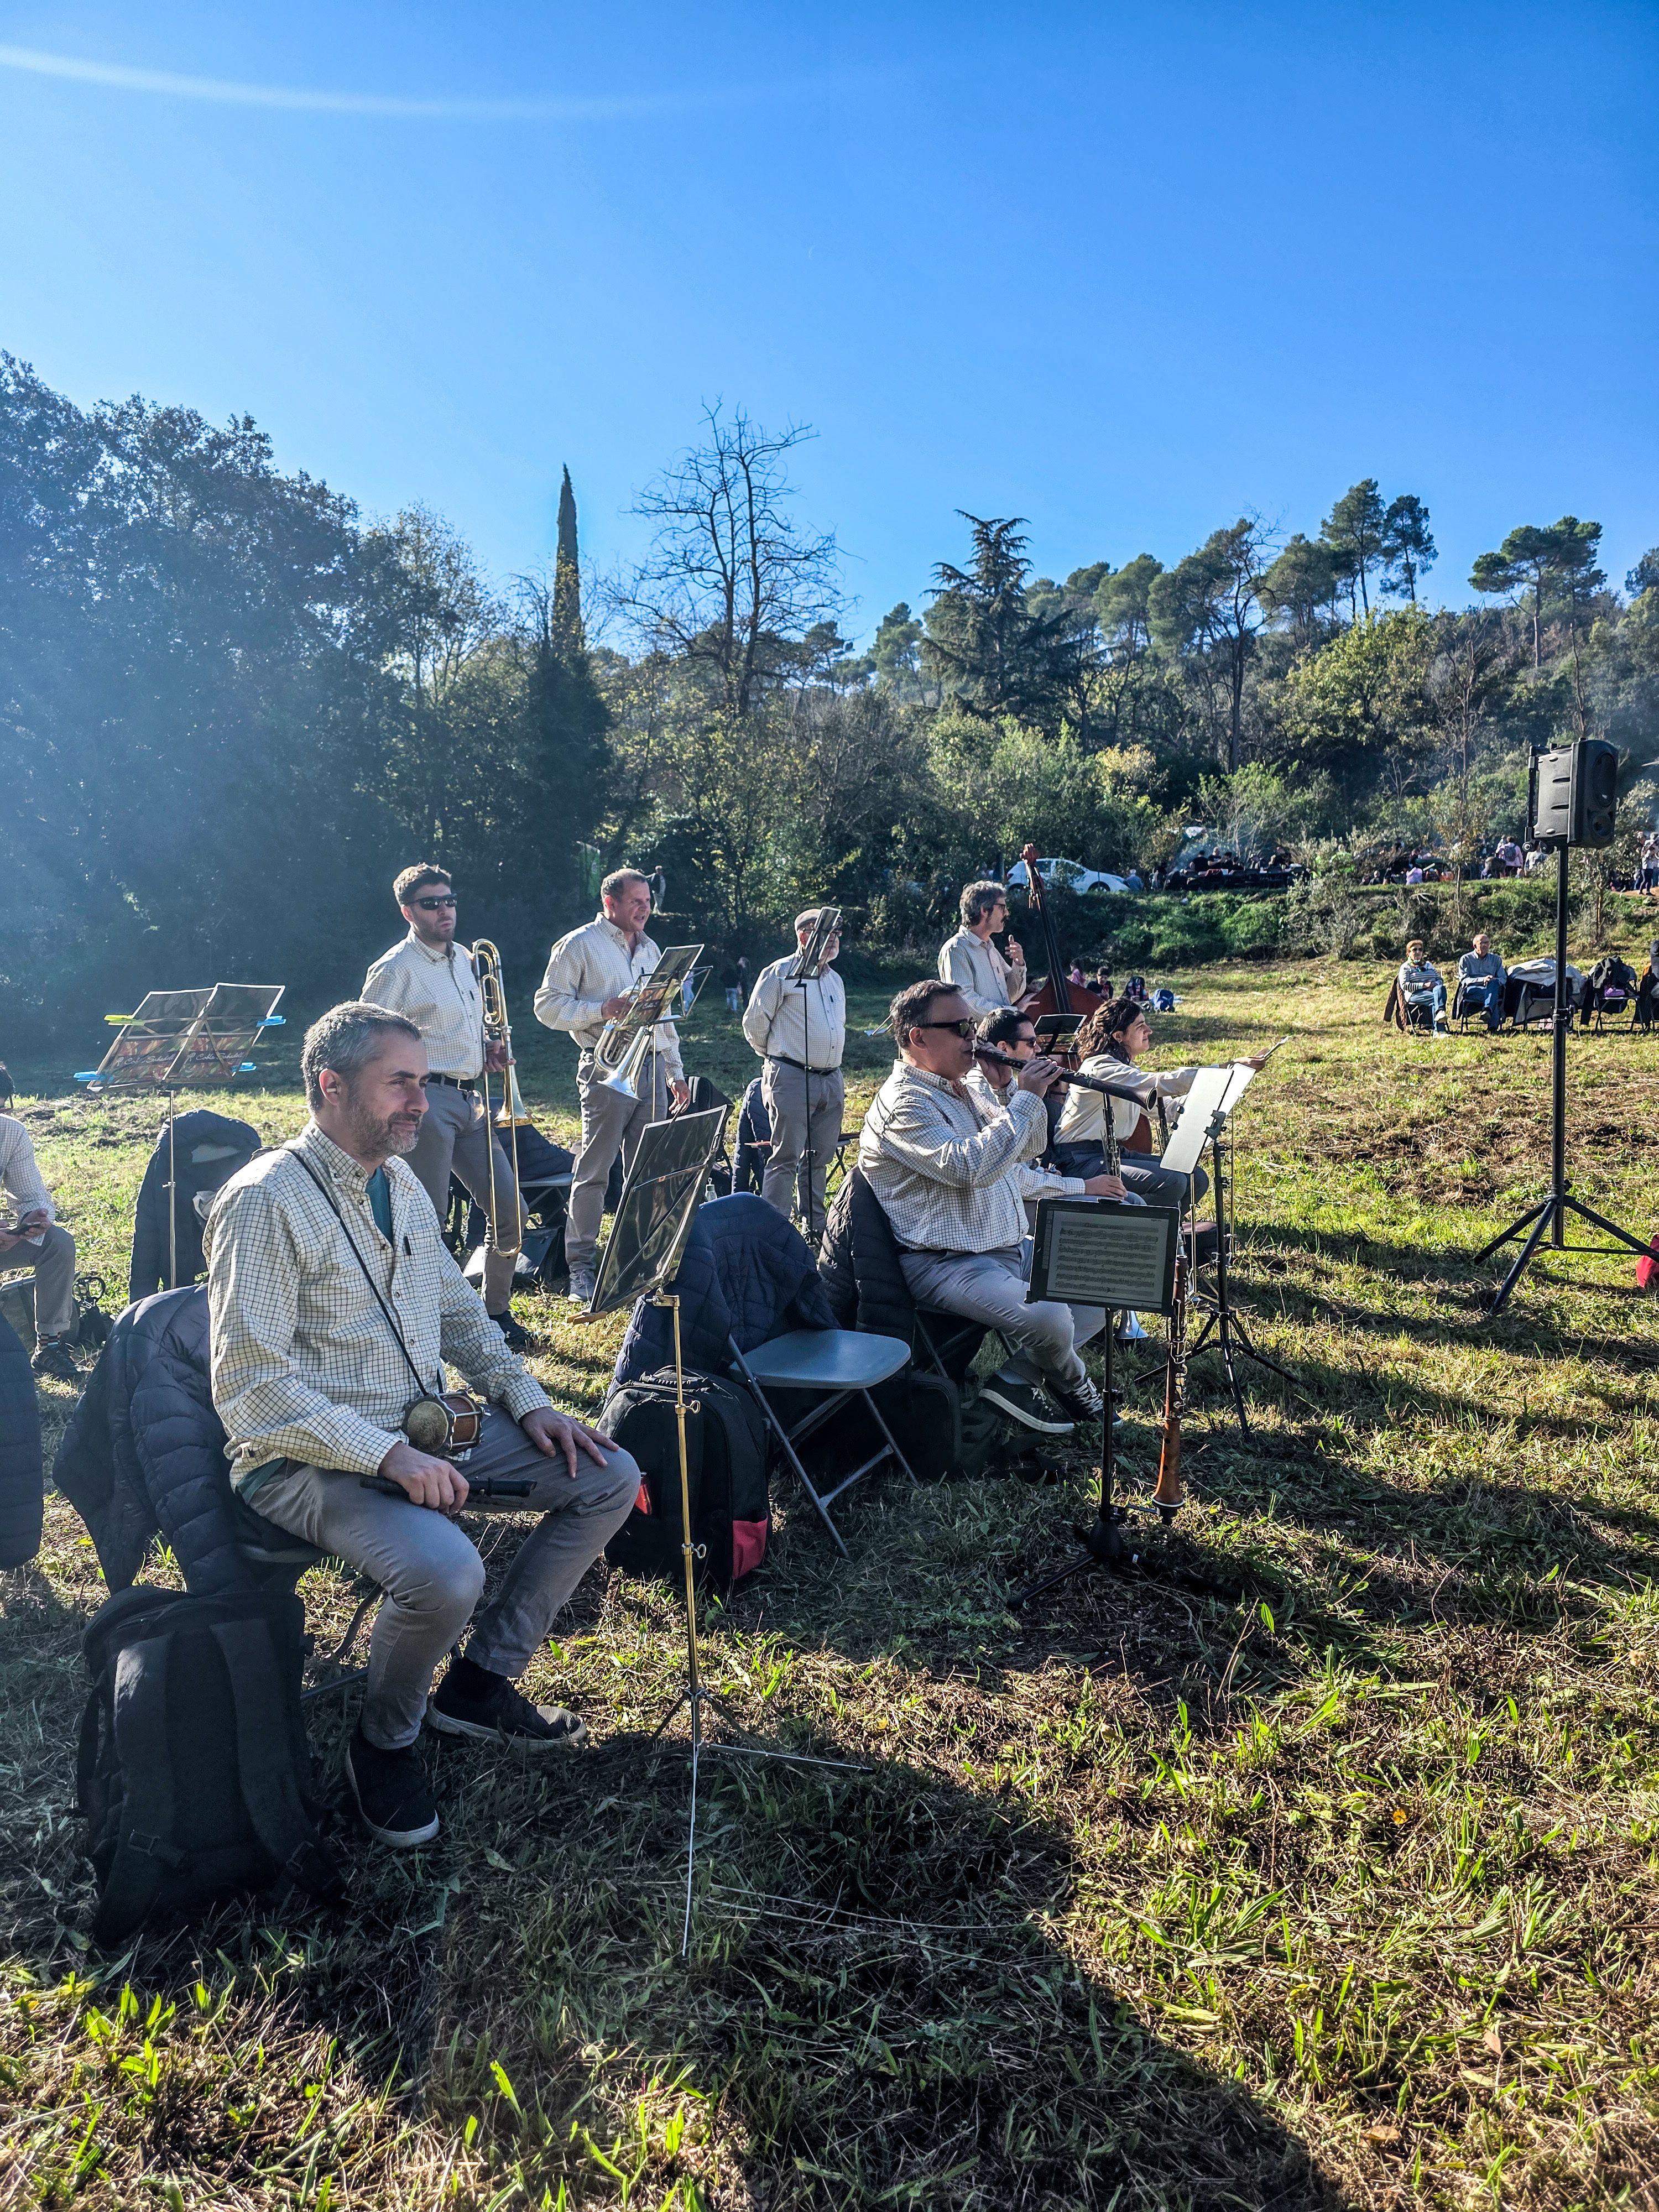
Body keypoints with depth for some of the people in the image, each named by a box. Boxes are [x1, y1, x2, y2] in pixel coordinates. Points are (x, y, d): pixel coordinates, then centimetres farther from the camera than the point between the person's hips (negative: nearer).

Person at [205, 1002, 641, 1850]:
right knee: (445, 1570, -34)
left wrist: (528, 1401, 3)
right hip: (308, 1456, -8)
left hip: (423, 1428, 8)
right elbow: (251, 1391, -22)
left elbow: (460, 1313, 17)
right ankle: (384, 1740, 0)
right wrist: (389, 1456, -27)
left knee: (609, 1477, -1)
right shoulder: (266, 1201, -18)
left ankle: (482, 1682, 11)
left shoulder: (401, 1181, 8)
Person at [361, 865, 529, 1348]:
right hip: (427, 1099, -8)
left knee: (510, 1208, 8)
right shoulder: (396, 969, -8)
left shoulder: (465, 958, 16)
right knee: (428, 1218, -4)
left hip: (469, 1099, 8)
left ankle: (496, 1310, 22)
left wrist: (488, 1050, 9)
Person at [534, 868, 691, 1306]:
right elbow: (548, 1006, -8)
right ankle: (581, 1267, 0)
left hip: (652, 1068, 6)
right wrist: (602, 1010, -20)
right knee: (594, 1170, -6)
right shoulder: (578, 945, -2)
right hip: (608, 1068, -6)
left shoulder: (649, 949, 19)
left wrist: (675, 1071, 20)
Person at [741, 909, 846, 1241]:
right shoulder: (781, 973, -6)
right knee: (786, 1157, -8)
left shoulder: (835, 979, 17)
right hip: (792, 1078, -7)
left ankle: (816, 1227, 20)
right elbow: (754, 1022, -1)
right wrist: (776, 1057, 11)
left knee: (820, 1158, 11)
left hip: (832, 1079, 7)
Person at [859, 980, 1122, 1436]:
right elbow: (970, 1166, -31)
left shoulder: (958, 1091, 15)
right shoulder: (904, 1102, -16)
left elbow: (1025, 1151, 23)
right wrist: (1025, 1099, -22)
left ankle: (1015, 1380, 3)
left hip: (1009, 1249, 10)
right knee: (1049, 1318, -30)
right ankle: (1073, 1388, 5)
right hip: (947, 1264, -10)